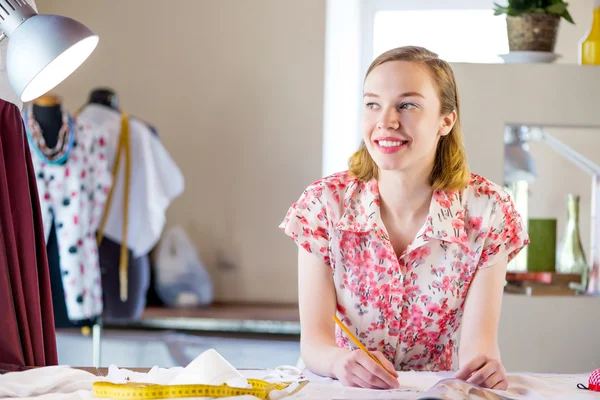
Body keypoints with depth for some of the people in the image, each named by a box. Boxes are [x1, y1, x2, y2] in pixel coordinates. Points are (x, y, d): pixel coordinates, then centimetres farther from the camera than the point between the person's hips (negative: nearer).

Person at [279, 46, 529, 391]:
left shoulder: (486, 210, -6)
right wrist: (341, 361, -34)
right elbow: (314, 339, -12)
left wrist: (483, 363, -35)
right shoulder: (325, 204, -6)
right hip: (343, 390, 0)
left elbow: (478, 337, -12)